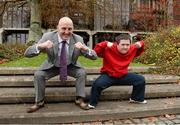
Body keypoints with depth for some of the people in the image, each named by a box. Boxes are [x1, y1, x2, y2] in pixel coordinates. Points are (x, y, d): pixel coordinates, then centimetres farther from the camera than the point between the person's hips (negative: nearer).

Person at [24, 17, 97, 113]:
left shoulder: (78, 39, -21)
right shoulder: (48, 36, -23)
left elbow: (94, 57, -20)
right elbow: (27, 53, -25)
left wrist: (85, 49, -43)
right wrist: (40, 46, -47)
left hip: (71, 67, 0)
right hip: (52, 66, 0)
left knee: (82, 73, -24)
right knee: (38, 74, -21)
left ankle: (79, 100, -5)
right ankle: (39, 102, 0)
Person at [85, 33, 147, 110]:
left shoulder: (132, 49, -4)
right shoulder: (108, 49, -19)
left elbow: (139, 51, 16)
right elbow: (95, 52, -24)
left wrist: (141, 44, -6)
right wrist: (105, 44, -33)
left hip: (123, 75, 5)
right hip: (108, 75, -4)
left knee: (141, 80, -2)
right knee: (97, 84, -33)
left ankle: (137, 98, 22)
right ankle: (92, 104, -10)